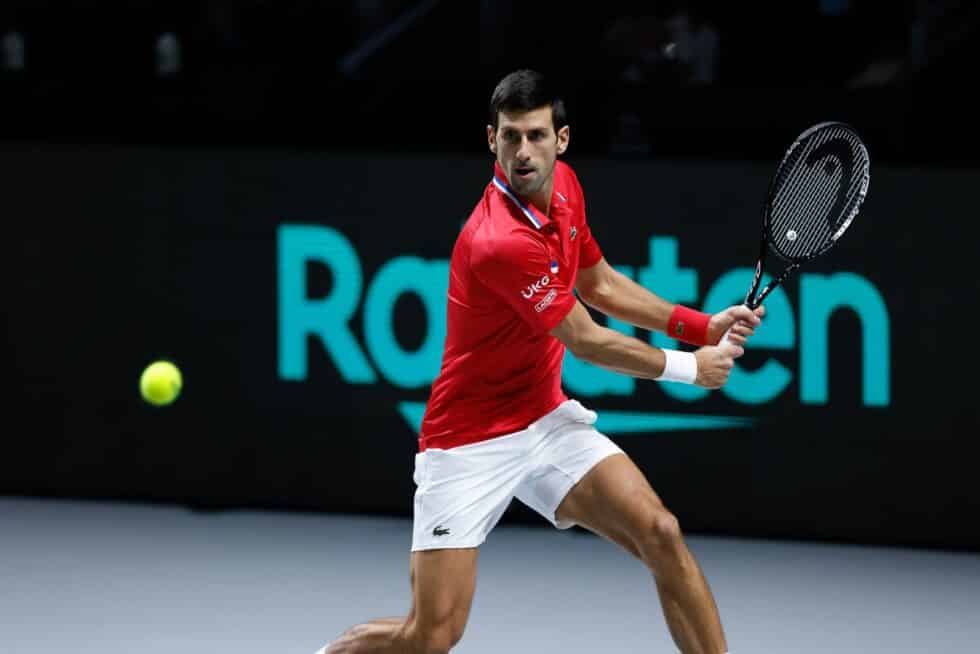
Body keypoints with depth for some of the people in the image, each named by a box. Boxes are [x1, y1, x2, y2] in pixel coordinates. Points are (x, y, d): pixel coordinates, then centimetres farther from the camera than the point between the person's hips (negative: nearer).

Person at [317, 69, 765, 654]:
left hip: (548, 420, 7)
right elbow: (586, 342, -17)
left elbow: (600, 284, 16)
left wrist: (704, 326, 6)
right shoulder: (499, 242, -28)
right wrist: (690, 368, -4)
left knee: (661, 534, -12)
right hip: (470, 446, -7)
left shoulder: (564, 185, -3)